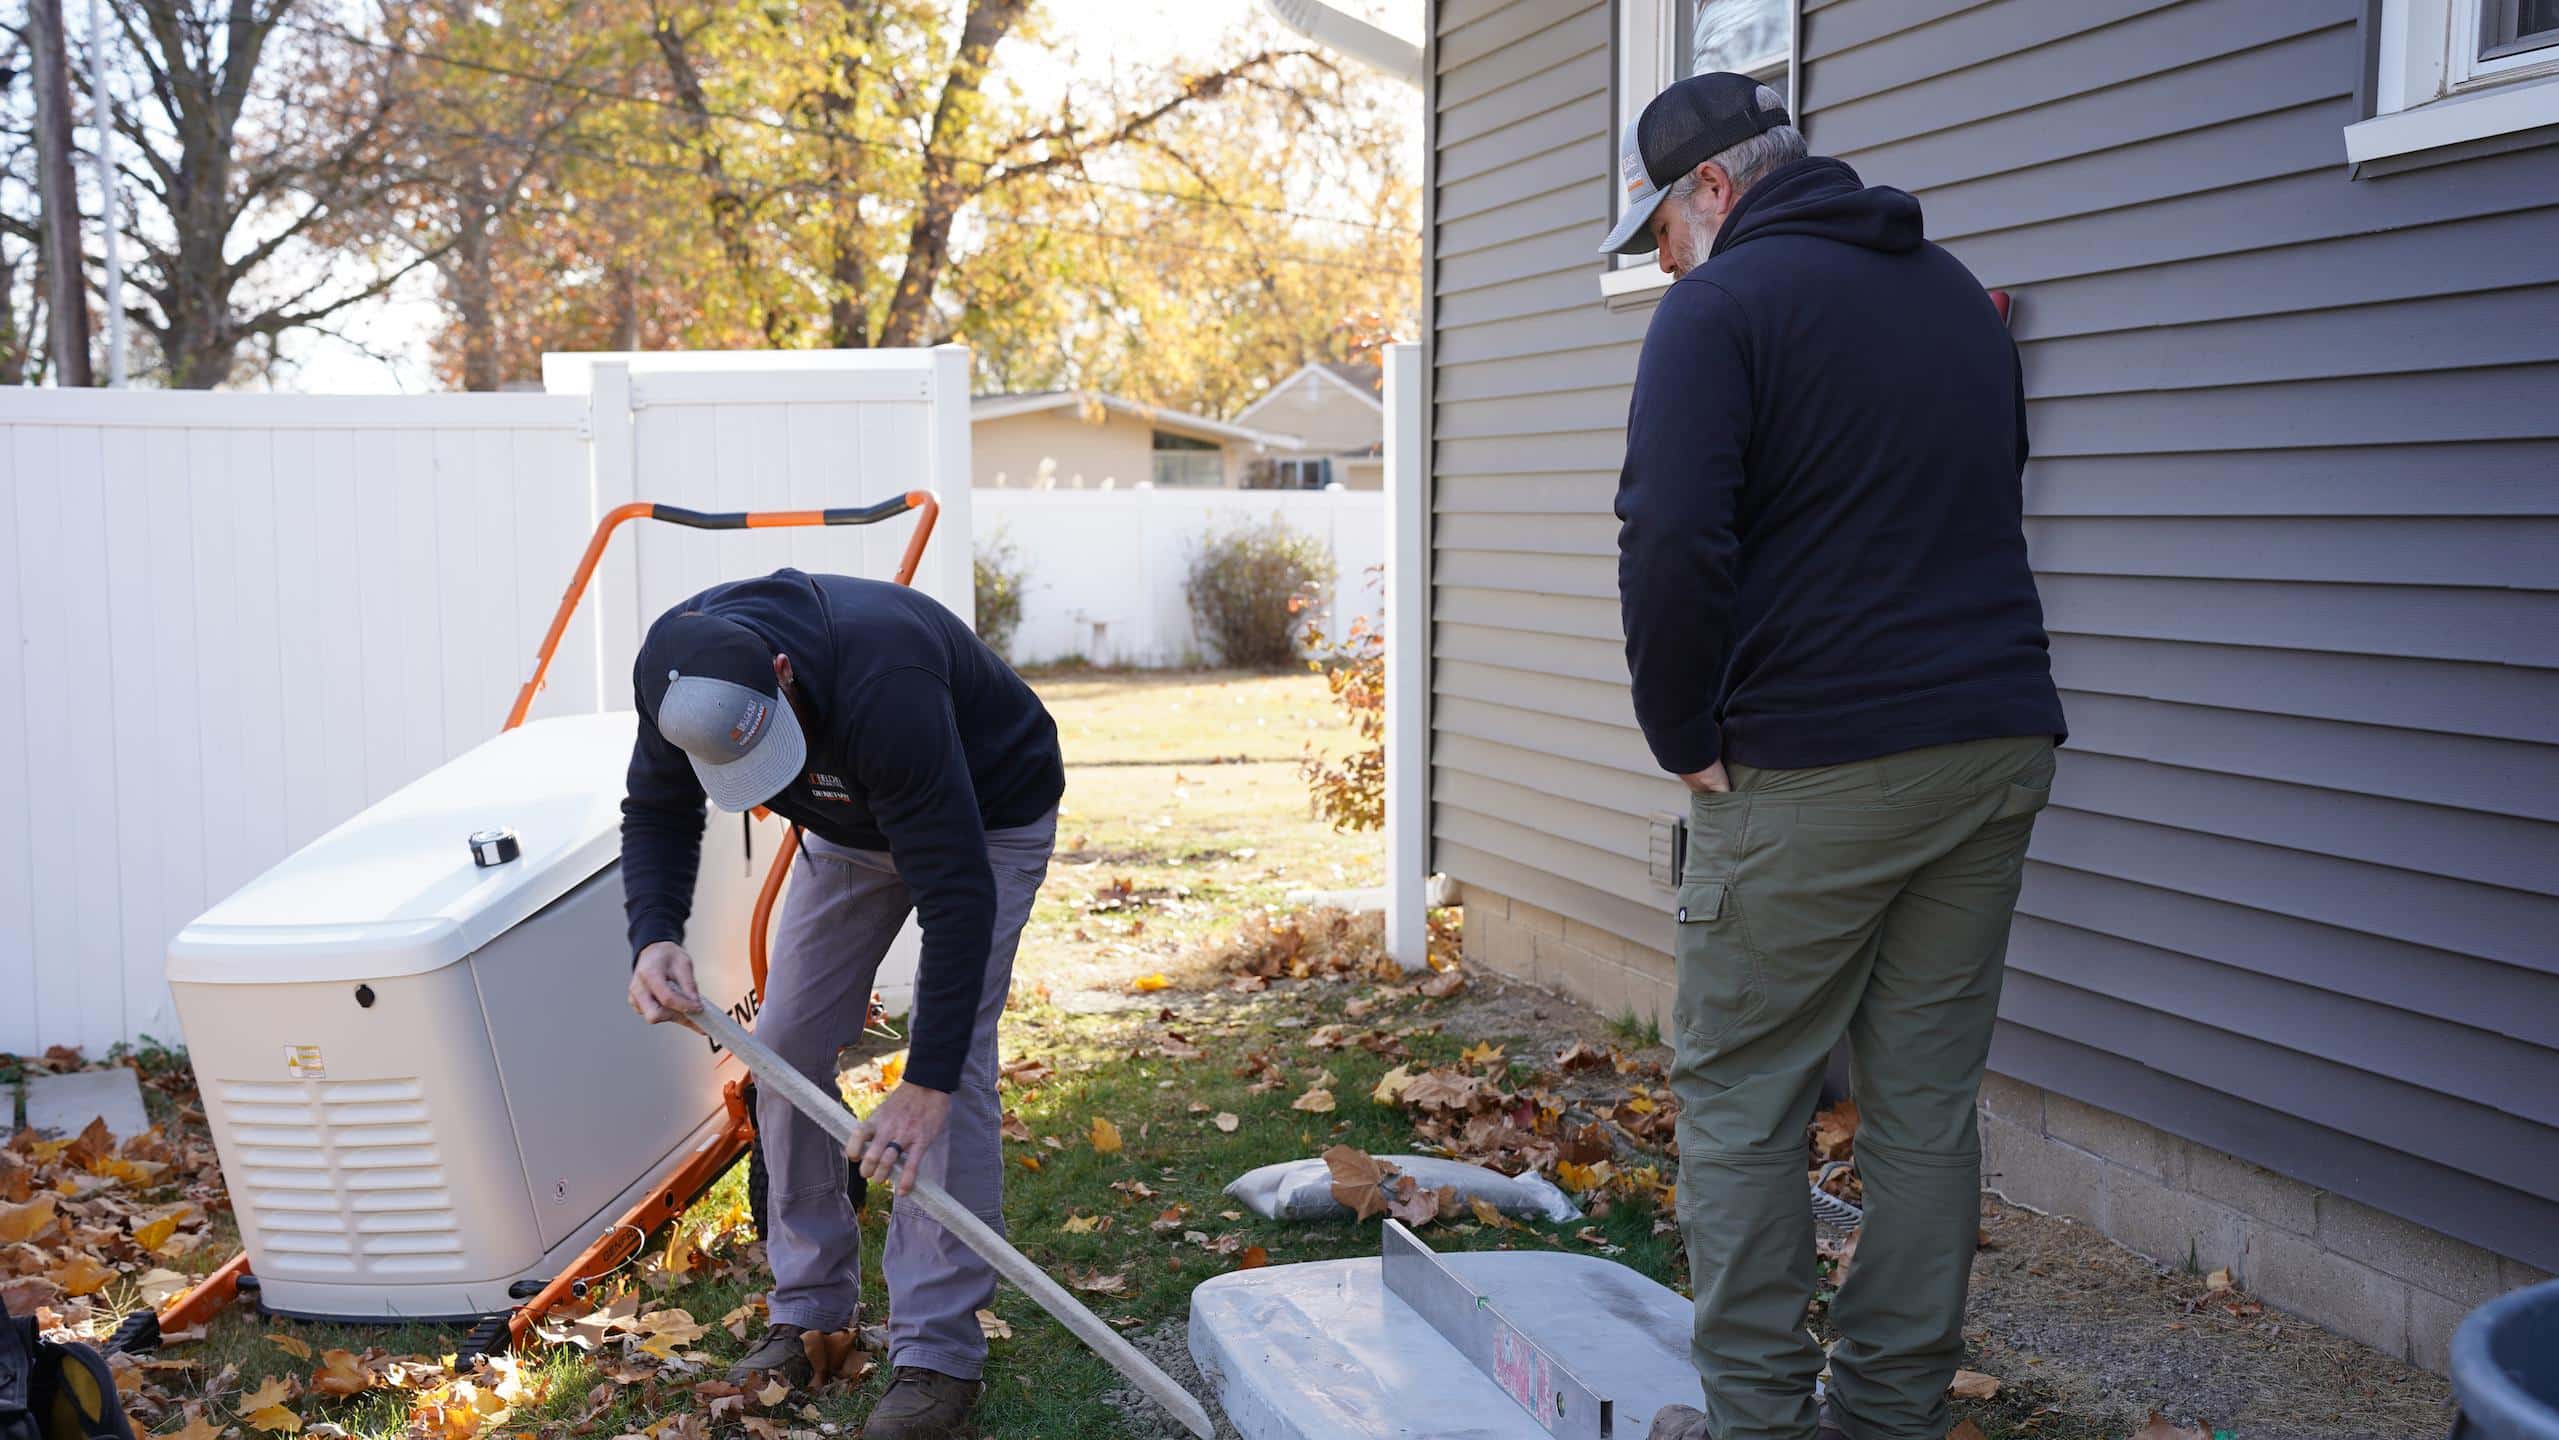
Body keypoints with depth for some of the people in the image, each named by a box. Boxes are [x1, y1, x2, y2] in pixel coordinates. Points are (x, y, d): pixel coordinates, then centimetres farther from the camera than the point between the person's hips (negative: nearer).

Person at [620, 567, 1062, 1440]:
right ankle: (807, 1308, 16)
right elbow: (658, 811, -7)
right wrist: (653, 937, -27)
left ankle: (938, 1352, -9)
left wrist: (927, 1084, -43)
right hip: (851, 823, 6)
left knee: (954, 1060, -16)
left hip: (988, 816, -6)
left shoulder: (883, 687, -44)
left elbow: (958, 891, -42)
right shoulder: (680, 670, -25)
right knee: (785, 1046, 1)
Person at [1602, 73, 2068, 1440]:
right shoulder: (1956, 293, 17)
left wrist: (1686, 742, -8)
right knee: (1927, 1100, 11)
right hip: (1999, 749, 7)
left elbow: (1671, 544, -19)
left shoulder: (1722, 306, -7)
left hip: (1812, 766, -7)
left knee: (1738, 1097, 5)